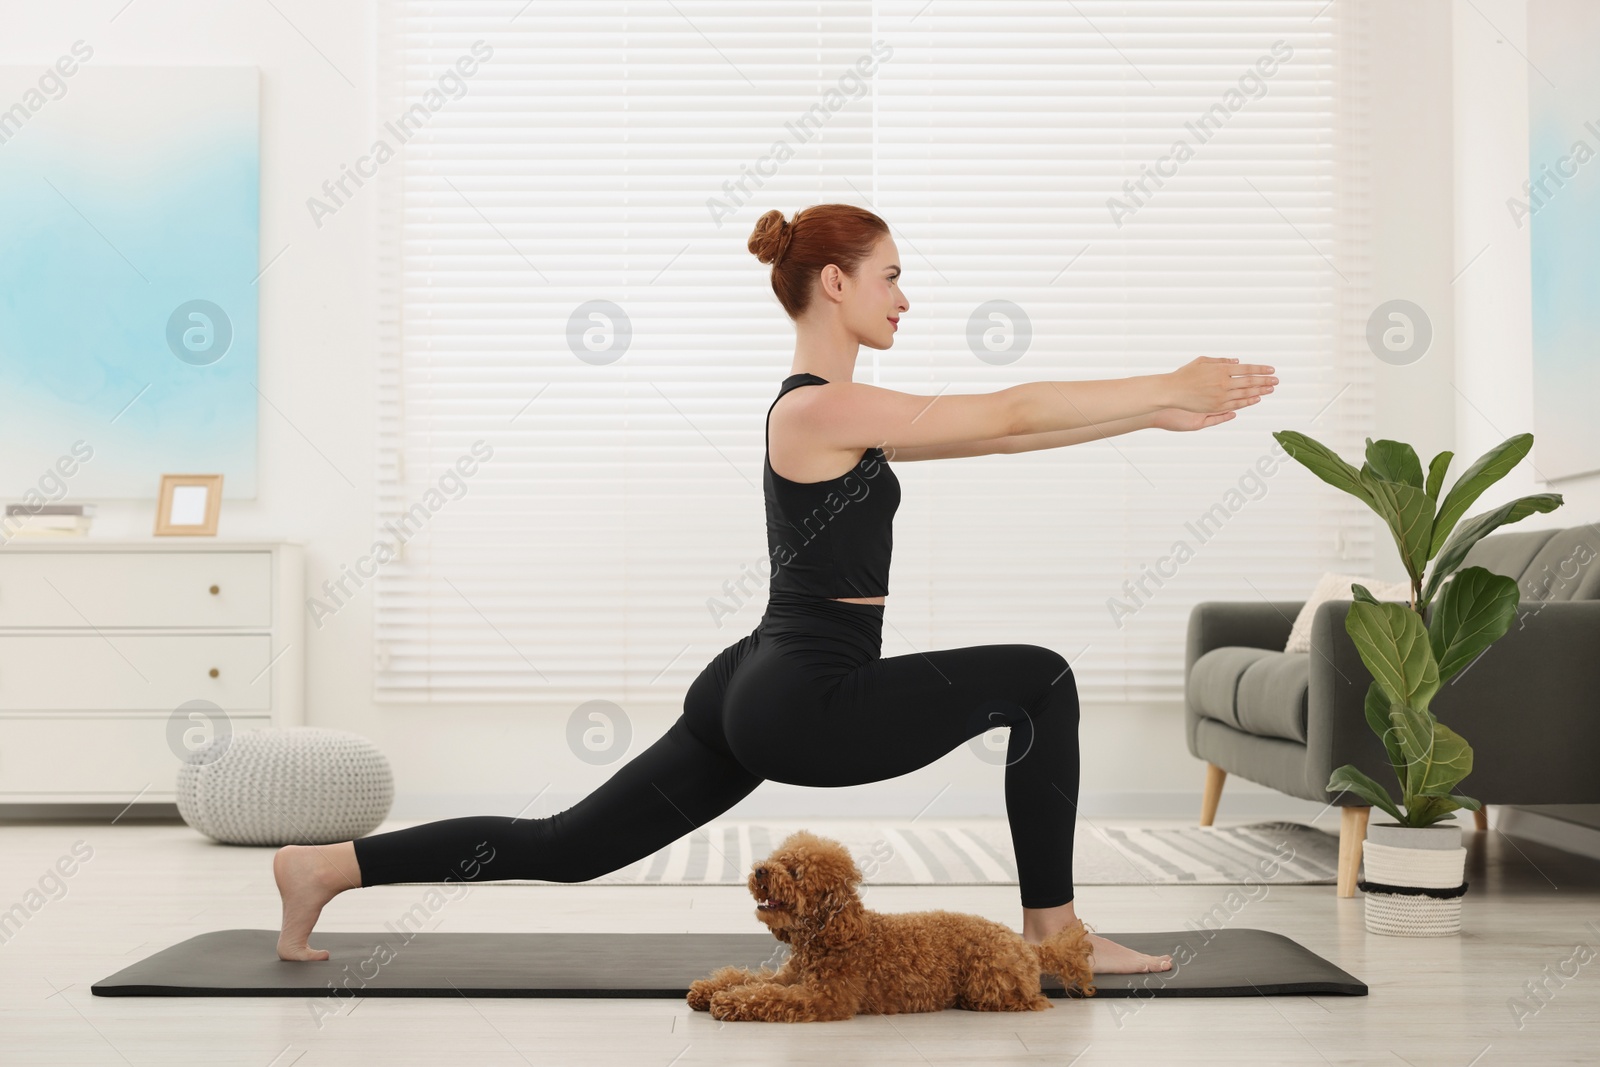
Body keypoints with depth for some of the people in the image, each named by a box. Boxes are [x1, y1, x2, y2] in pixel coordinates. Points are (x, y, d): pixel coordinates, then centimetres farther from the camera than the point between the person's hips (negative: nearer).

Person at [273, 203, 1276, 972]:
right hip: (806, 704, -10)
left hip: (756, 697, 10)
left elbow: (997, 432, 17)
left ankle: (327, 865, 13)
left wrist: (1160, 408, 14)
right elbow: (1010, 413, -13)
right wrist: (1166, 389, -5)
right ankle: (1056, 935, 6)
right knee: (1041, 679, -1)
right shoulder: (822, 408, -14)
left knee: (564, 847, 12)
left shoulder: (834, 410, 16)